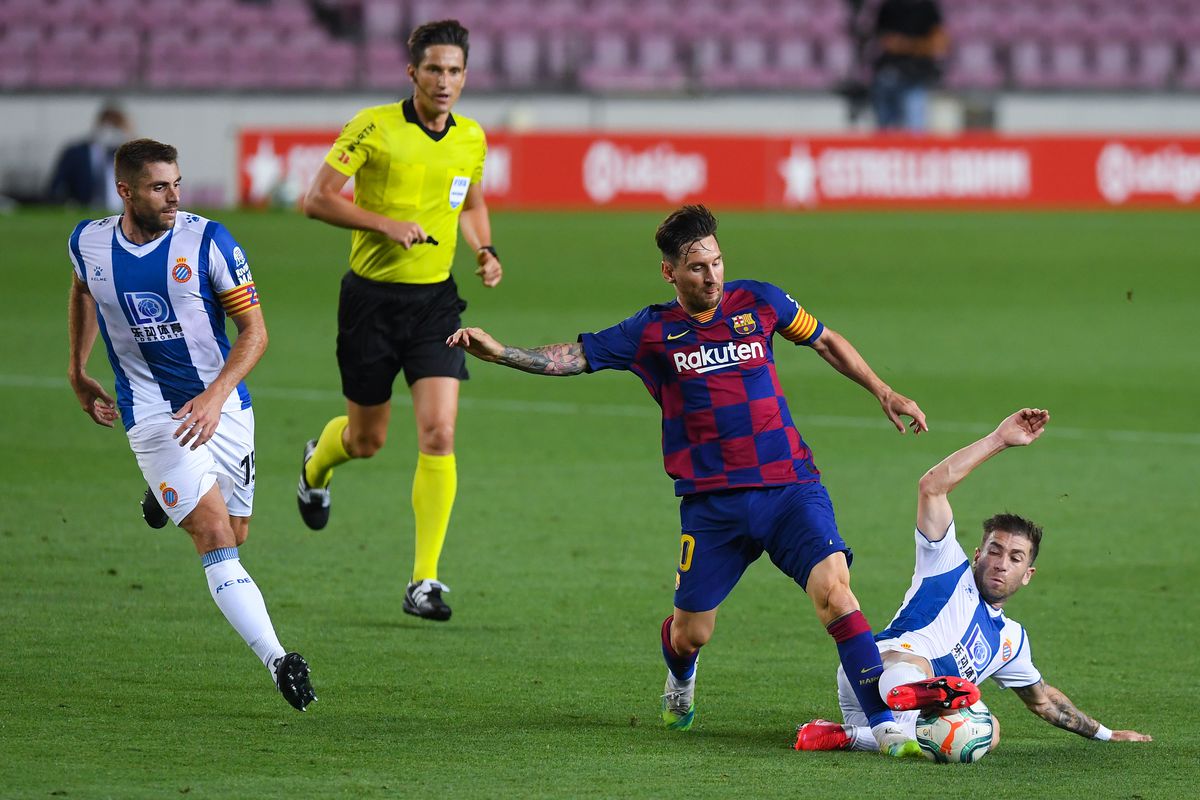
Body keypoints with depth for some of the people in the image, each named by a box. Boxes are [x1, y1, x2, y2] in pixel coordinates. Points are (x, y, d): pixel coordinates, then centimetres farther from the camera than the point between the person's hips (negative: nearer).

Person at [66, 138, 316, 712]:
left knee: (235, 535, 13)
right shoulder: (88, 243, -3)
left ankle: (168, 493, 47)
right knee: (214, 536, -17)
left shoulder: (208, 241, -11)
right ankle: (277, 661, -24)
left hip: (222, 405, 1)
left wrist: (216, 395, -23)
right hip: (153, 416, -1)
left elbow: (254, 329, -9)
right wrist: (78, 373, 26)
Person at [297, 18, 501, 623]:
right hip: (372, 296, -3)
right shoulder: (374, 127, -11)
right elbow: (317, 199, -12)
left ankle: (424, 581, -8)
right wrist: (387, 225, -22)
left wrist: (485, 250, 4)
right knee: (367, 440, 10)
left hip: (436, 300, 3)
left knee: (438, 434, -13)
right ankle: (317, 462, 50)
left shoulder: (472, 139, 4)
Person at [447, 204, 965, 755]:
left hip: (789, 487, 0)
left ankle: (885, 723, -20)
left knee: (832, 587, -22)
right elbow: (571, 357, 2)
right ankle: (680, 683, 44)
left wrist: (883, 392, 17)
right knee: (689, 634, 4)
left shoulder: (757, 302, 6)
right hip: (712, 503, 0)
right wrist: (499, 351, -11)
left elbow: (825, 342, 20)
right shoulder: (652, 332, 2)